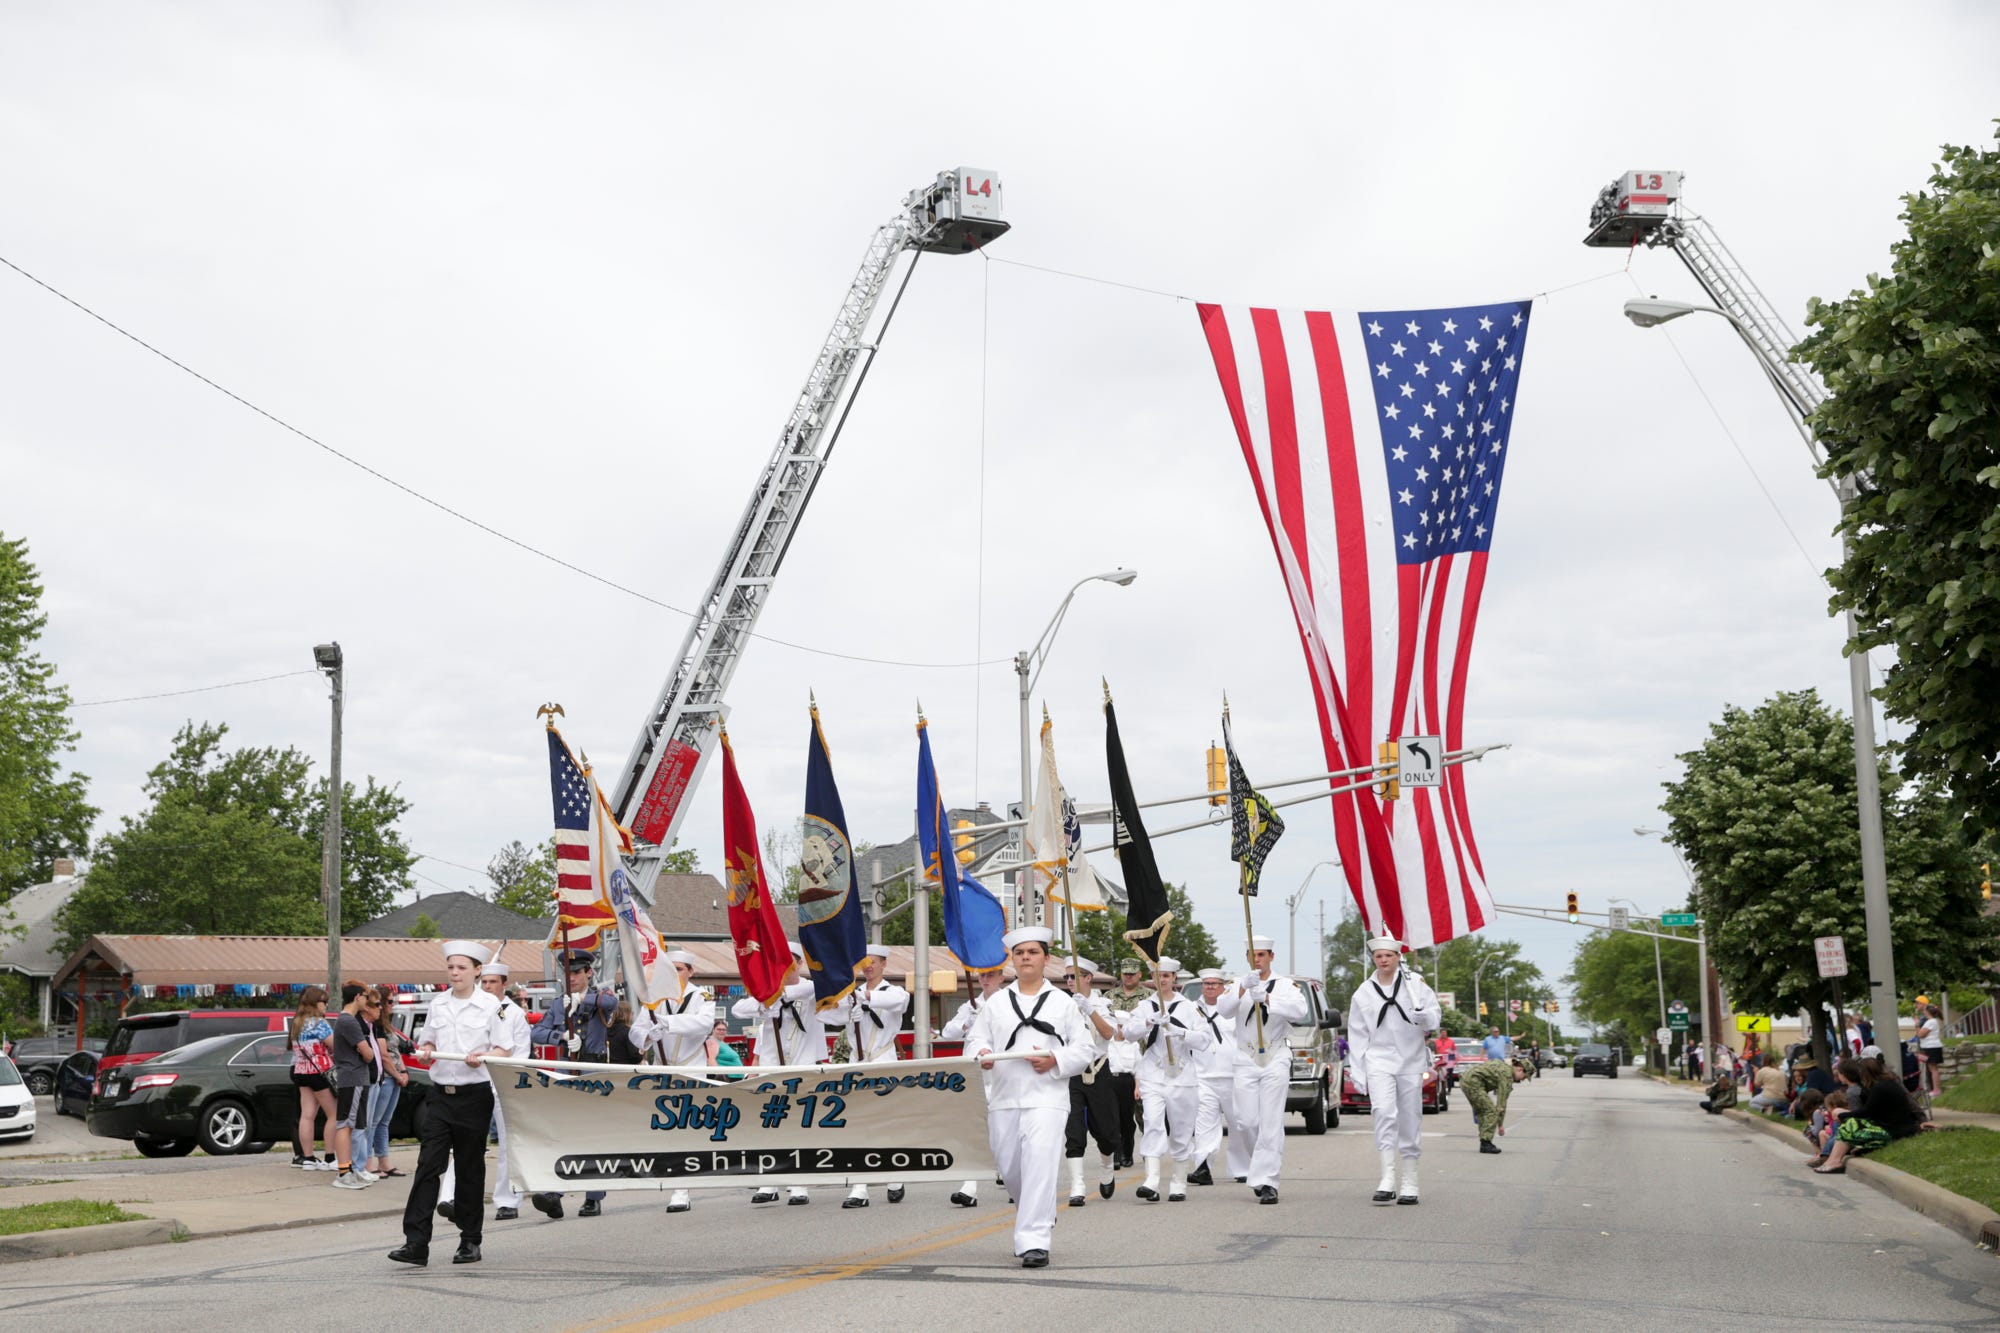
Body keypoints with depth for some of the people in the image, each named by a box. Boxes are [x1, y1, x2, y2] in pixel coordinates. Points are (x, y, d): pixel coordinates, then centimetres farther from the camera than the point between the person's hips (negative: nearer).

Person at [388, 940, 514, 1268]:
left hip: (475, 1095, -3)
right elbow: (425, 1043, 19)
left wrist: (482, 1057, -20)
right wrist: (425, 1052, -3)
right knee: (428, 1164, -6)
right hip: (440, 1093, 3)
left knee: (470, 1168, 5)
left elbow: (505, 1050, -1)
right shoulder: (437, 1005, 10)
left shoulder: (490, 1005, -1)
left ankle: (470, 1241, 16)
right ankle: (416, 1243, -8)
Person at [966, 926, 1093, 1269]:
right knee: (1009, 1169, 10)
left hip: (1047, 1097, -4)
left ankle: (1034, 1241, -16)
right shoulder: (997, 1003, 13)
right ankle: (1042, 1215, 38)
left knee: (1039, 1166, -16)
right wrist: (981, 1054, -14)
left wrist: (1056, 1060, -13)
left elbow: (1083, 1048, 5)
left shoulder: (1062, 1002, 7)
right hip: (1004, 1099, 4)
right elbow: (975, 1038, 9)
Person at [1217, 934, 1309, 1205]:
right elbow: (1224, 1009, -9)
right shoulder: (1238, 985, 11)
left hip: (1276, 1059, -2)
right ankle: (1258, 1171, 20)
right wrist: (1243, 988, -27)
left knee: (1271, 1123, -10)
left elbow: (1300, 1010, -15)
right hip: (1246, 1060, 2)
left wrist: (1267, 998, -26)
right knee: (1247, 1121, -2)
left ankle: (1267, 1181, -12)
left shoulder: (1285, 985, 5)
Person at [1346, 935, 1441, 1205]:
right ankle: (1388, 1179, -24)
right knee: (1384, 1112, -21)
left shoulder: (1415, 984, 5)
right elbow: (1357, 1036, 9)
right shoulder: (1364, 992, 8)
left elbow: (1434, 1019, 5)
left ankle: (1409, 1184, 13)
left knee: (1410, 1121, 4)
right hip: (1379, 1060, -1)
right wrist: (1359, 1076, 5)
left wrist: (1422, 1015, -20)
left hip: (1411, 1061, 1)